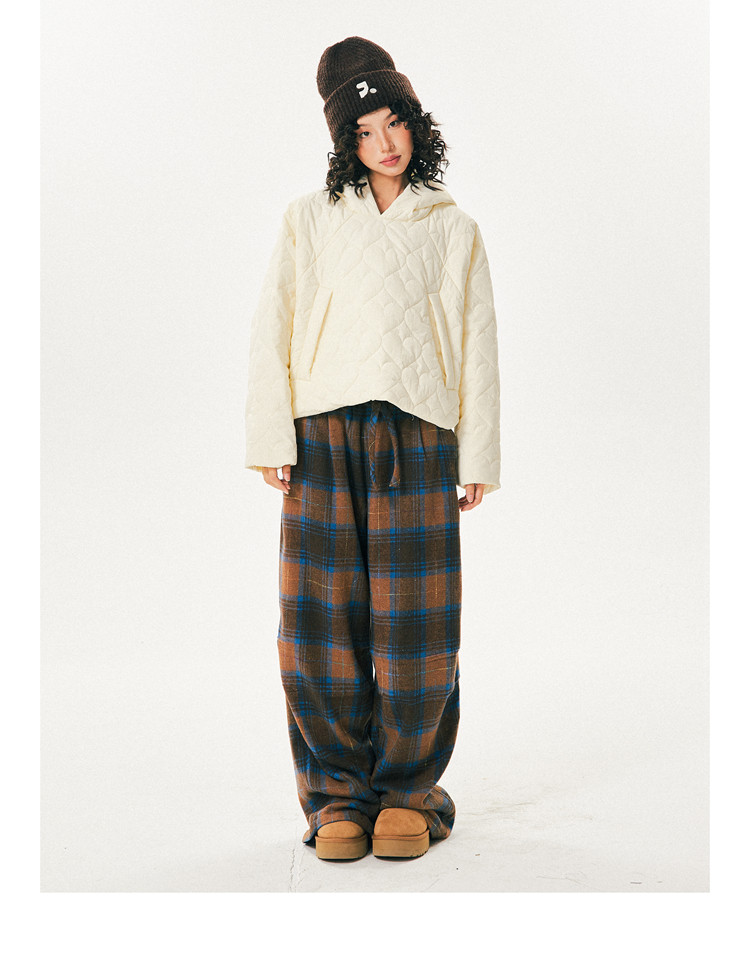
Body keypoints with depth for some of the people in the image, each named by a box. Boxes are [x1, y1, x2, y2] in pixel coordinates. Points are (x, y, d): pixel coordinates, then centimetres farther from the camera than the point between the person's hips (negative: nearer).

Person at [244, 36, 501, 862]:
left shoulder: (454, 230, 13)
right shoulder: (309, 219, 12)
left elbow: (477, 349, 10)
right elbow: (272, 329, 7)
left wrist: (479, 458, 4)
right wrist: (272, 438, -3)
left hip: (418, 439, 0)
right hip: (324, 439, 1)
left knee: (414, 630, -1)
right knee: (323, 625, 0)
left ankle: (408, 793, 14)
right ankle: (338, 794, 13)